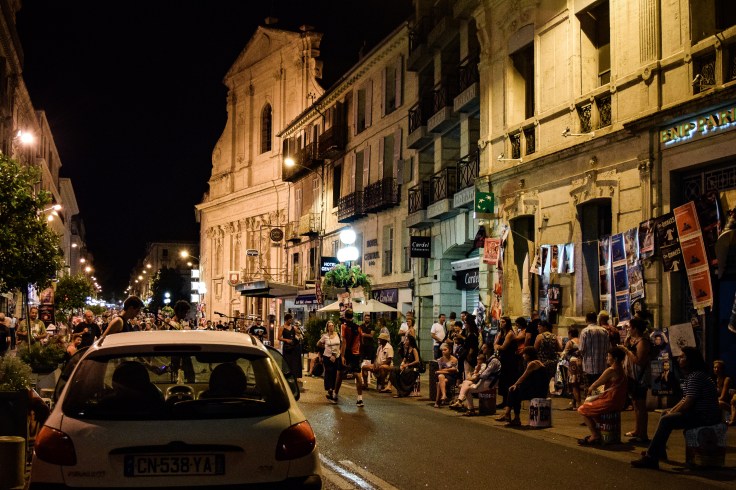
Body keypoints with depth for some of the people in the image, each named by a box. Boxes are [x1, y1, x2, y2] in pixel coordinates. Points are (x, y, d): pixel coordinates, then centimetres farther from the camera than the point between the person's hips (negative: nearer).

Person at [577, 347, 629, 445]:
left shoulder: (611, 370, -19)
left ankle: (595, 436, -2)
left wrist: (589, 389, 9)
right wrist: (592, 388, 10)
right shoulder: (620, 369, 11)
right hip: (618, 401, 10)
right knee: (588, 400, 26)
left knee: (582, 410, -3)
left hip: (611, 402, -10)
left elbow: (595, 384, -11)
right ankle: (595, 432, 24)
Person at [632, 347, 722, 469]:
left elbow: (687, 404, -23)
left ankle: (651, 458, -22)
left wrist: (672, 413, -9)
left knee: (666, 420, -22)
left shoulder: (696, 377, -19)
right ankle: (660, 451, 25)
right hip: (697, 413, 12)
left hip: (704, 417, -12)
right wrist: (672, 411, 5)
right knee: (665, 414, 22)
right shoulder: (692, 375, 15)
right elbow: (685, 399, 18)